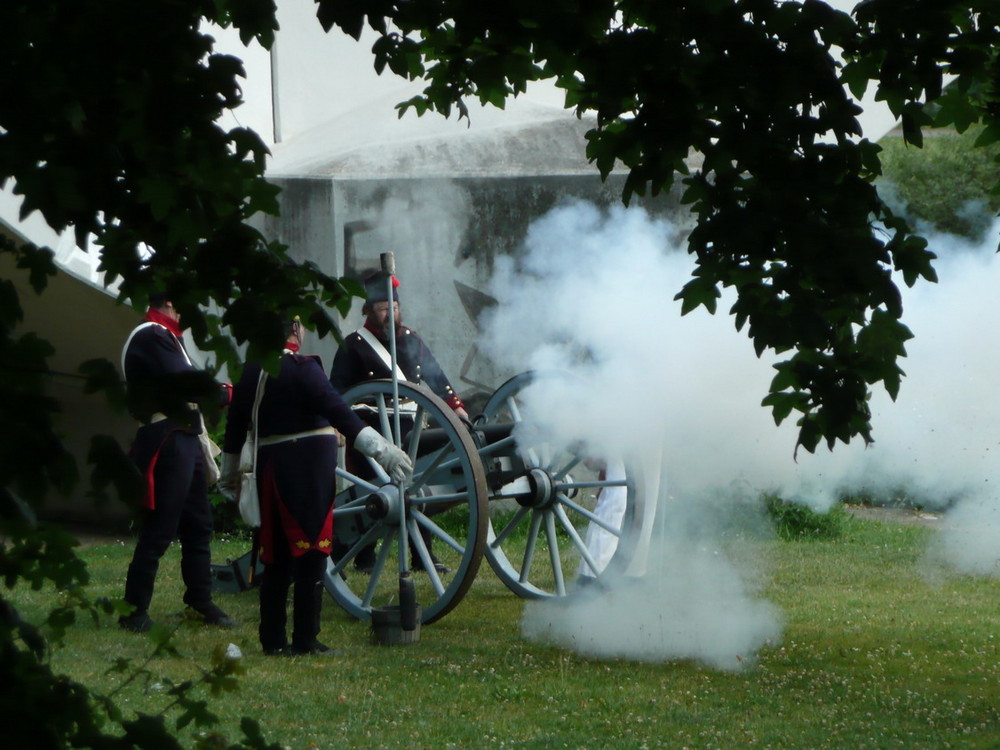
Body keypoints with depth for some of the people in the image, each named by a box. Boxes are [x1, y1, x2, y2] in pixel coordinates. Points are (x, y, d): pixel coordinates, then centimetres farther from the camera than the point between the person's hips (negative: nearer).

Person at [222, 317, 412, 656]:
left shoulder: (250, 371, 7)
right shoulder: (302, 368, -13)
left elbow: (236, 420, 17)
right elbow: (335, 409, -23)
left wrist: (229, 469, 31)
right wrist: (379, 448, -28)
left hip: (269, 466, 6)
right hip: (309, 467, -6)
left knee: (277, 555, 13)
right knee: (311, 551, -1)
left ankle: (273, 639, 14)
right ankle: (305, 640, -3)